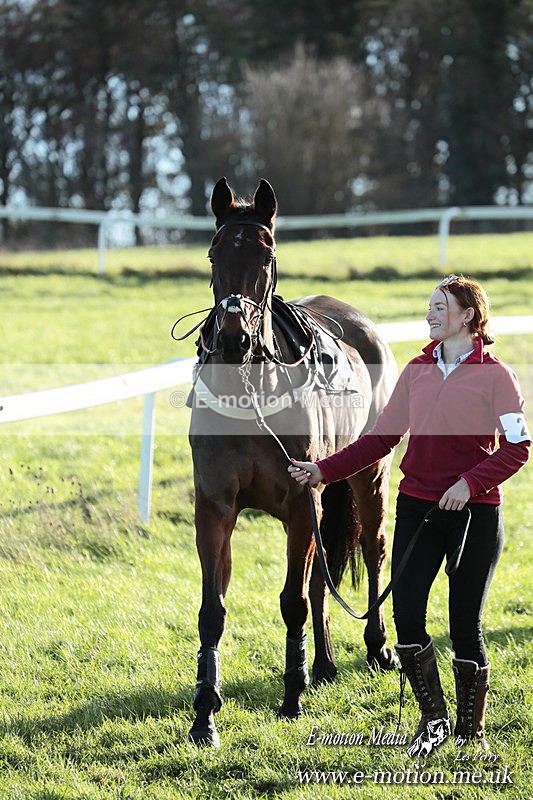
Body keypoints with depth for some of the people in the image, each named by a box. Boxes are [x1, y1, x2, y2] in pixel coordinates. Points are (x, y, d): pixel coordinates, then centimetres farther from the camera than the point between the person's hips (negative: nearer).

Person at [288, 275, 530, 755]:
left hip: (474, 513, -4)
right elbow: (381, 437, 11)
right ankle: (433, 716, 14)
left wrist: (470, 483, -21)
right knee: (406, 613, -5)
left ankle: (471, 729, 17)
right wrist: (325, 470, 3)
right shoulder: (418, 371, 9)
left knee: (465, 623, 1)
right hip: (417, 507, 4)